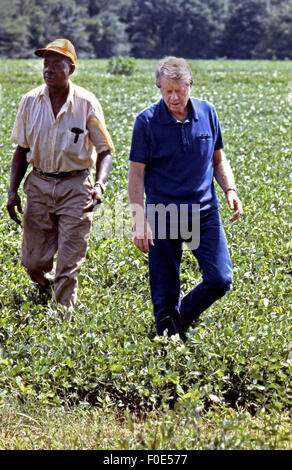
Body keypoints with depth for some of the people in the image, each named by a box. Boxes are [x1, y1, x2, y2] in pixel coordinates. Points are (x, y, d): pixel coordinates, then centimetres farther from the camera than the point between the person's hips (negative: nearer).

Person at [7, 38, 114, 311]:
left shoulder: (87, 104, -6)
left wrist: (99, 185, -19)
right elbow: (22, 150, 10)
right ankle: (47, 286, 39)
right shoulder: (30, 101, 1)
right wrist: (13, 190, 2)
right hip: (39, 185, 3)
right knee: (33, 262, 6)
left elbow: (104, 152, -1)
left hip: (75, 187, -3)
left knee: (69, 265, -3)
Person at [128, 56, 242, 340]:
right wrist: (139, 219, -12)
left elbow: (218, 160, 16)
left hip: (204, 212, 3)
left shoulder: (207, 113, 4)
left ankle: (184, 315, 22)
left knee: (220, 280, -6)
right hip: (163, 215, -2)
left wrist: (230, 190, -2)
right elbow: (136, 173, -4)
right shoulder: (146, 121, -6)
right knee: (164, 293, 2)